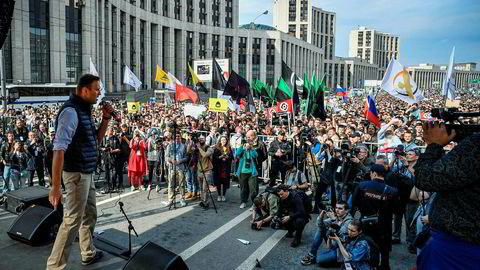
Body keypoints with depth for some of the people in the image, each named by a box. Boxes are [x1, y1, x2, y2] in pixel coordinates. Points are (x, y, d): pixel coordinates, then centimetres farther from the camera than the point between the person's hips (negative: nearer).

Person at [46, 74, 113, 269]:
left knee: (89, 215, 20)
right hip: (76, 174, -10)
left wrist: (106, 118, 5)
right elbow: (59, 149, -26)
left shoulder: (84, 110, 10)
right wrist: (55, 185, -29)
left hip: (87, 173, 10)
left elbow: (97, 139, 19)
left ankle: (88, 254, 36)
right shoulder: (71, 111, -19)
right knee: (72, 221, -4)